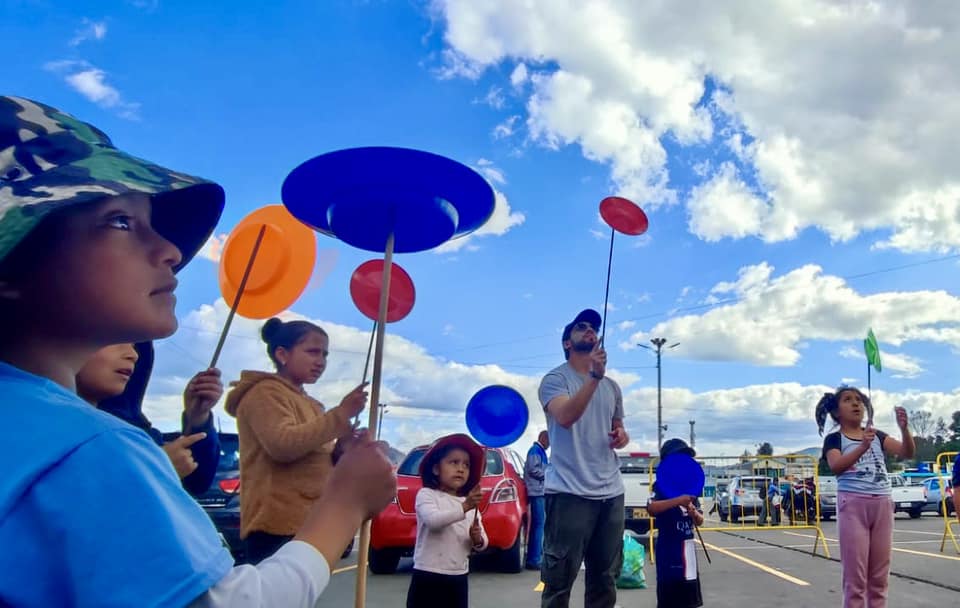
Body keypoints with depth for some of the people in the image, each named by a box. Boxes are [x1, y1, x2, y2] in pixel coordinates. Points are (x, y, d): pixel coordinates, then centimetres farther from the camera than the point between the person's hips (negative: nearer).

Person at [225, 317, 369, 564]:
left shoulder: (308, 403, 24)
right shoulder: (265, 393, -4)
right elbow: (282, 444, -21)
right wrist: (340, 415, -18)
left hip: (309, 524, 10)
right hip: (278, 525, -9)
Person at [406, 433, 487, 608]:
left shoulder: (471, 503, 11)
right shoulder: (427, 494, -5)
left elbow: (483, 543, 11)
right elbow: (433, 520, -25)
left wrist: (477, 538, -12)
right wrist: (464, 507, -35)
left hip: (458, 579, 6)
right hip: (428, 577, -6)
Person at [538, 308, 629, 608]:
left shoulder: (612, 386, 17)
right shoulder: (556, 378, -3)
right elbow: (565, 417, -22)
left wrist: (622, 435, 4)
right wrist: (594, 378, -31)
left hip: (611, 492, 7)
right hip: (570, 492, -6)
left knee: (606, 578, 14)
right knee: (559, 579, -2)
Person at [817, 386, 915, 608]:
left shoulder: (877, 435, 13)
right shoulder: (835, 439, 0)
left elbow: (908, 453, -1)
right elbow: (835, 466, -19)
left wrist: (904, 428, -19)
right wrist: (862, 447, -33)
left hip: (882, 504, 5)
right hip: (853, 504, -5)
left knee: (879, 576, 11)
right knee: (855, 576, -3)